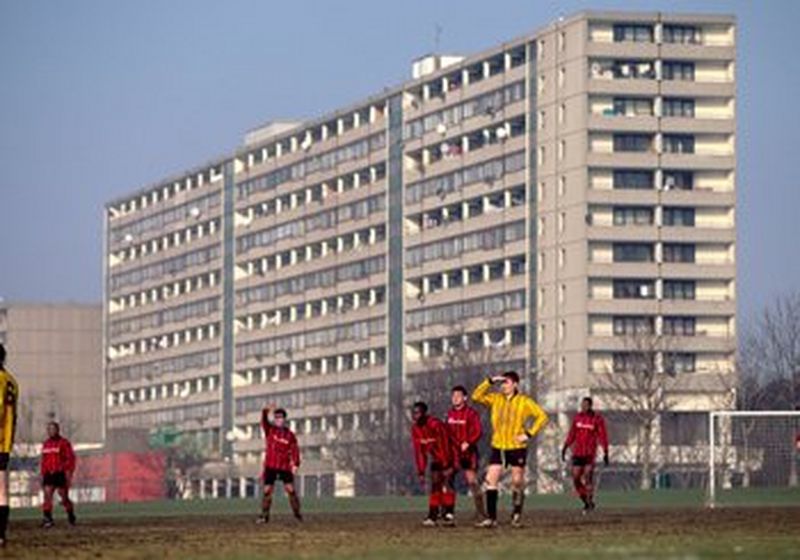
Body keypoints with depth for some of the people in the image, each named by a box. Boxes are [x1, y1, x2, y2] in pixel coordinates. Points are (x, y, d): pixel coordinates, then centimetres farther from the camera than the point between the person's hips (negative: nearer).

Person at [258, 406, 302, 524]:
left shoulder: (289, 435, 3)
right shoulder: (270, 430, 4)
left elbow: (294, 450, 0)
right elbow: (264, 422, -14)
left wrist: (296, 464, -13)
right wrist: (265, 412, -34)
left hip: (285, 467, -1)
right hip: (270, 466, 1)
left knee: (290, 489, -5)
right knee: (267, 490, -2)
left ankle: (297, 513, 3)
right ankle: (264, 515, 3)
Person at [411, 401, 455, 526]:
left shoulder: (435, 424, -27)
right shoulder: (415, 429, -3)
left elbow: (444, 446, -26)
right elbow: (419, 452, 2)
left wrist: (446, 467, -26)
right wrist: (421, 473, -1)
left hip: (447, 458, -7)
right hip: (436, 459, 7)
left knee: (446, 482, -18)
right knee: (435, 485, 4)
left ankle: (449, 515, -18)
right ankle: (433, 516, 6)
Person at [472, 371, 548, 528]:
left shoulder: (524, 401, -4)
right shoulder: (495, 399, 7)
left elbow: (542, 416, -3)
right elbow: (476, 396, 1)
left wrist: (529, 434, -12)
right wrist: (490, 381, -6)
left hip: (517, 447, -3)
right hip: (498, 446, 3)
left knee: (517, 482, 4)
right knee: (491, 480, -8)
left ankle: (517, 514, 22)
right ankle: (491, 518, -7)